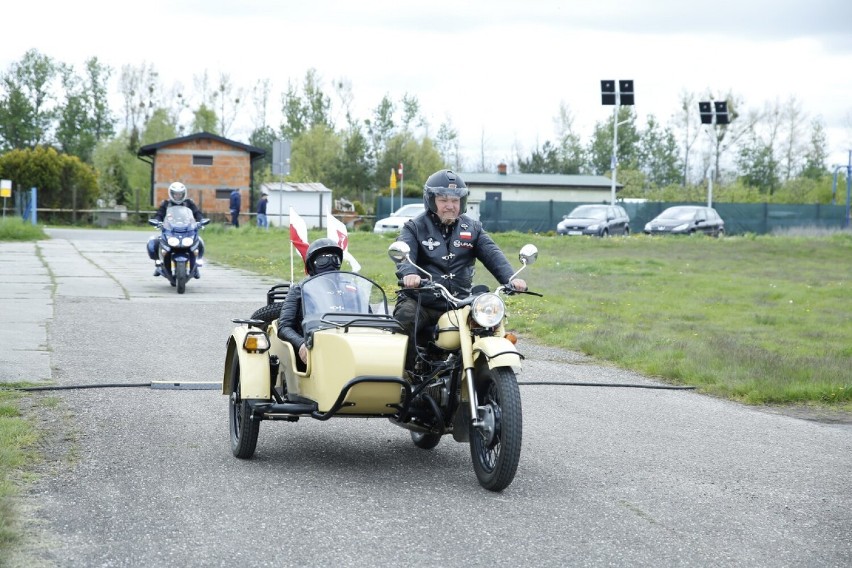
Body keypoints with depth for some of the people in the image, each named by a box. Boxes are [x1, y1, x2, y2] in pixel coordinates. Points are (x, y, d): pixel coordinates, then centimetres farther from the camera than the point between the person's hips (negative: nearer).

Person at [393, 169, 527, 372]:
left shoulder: (472, 228, 16)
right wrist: (409, 273, -39)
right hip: (420, 302, -3)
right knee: (404, 318, -33)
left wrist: (510, 278, -20)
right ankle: (405, 372, -19)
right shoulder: (415, 228, 6)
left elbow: (492, 254, 1)